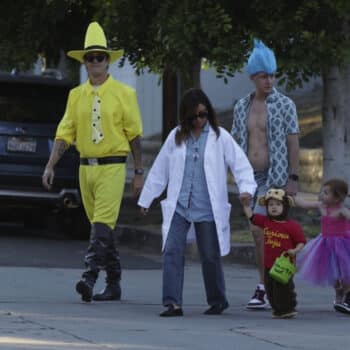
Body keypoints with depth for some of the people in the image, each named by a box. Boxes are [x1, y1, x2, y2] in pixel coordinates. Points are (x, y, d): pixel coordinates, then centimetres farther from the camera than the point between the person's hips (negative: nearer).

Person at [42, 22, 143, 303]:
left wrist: (139, 172, 1)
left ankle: (90, 277, -24)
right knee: (101, 227, 10)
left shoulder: (124, 93, -1)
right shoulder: (76, 95, 10)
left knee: (102, 225, -16)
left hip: (112, 167, -5)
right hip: (86, 166, 5)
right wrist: (50, 166, 0)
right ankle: (114, 284, 18)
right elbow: (65, 133, 9)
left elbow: (134, 135, 1)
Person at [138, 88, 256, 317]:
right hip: (178, 206, 2)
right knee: (172, 251, -12)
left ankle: (217, 301, 24)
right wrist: (146, 199, 17)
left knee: (210, 256, 6)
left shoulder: (220, 137, 1)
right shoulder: (176, 137, 8)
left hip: (207, 209, -2)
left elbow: (240, 163, -2)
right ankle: (173, 303, -13)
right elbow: (160, 170, 14)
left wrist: (246, 187, -19)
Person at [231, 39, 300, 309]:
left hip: (274, 177, -5)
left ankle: (263, 289, -13)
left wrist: (293, 178, -10)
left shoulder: (285, 105, -3)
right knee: (264, 236, 8)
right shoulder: (242, 106, 10)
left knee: (259, 230, -17)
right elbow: (236, 143, 14)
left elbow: (293, 143, -5)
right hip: (249, 177, 5)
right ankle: (270, 290, 14)